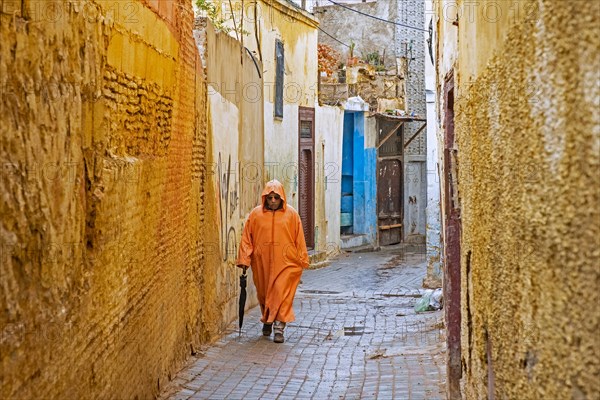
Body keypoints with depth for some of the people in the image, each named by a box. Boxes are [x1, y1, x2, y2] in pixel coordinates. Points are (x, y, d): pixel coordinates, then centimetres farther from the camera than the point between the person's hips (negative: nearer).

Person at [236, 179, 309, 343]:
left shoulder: (291, 214, -1)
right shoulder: (256, 214, 0)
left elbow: (299, 239, 2)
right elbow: (247, 238, 2)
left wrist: (302, 261, 2)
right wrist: (244, 260, -4)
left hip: (285, 262, -2)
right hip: (262, 262, 2)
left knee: (282, 293, -9)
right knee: (264, 293, 13)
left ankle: (279, 328, -8)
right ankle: (267, 320, 34)